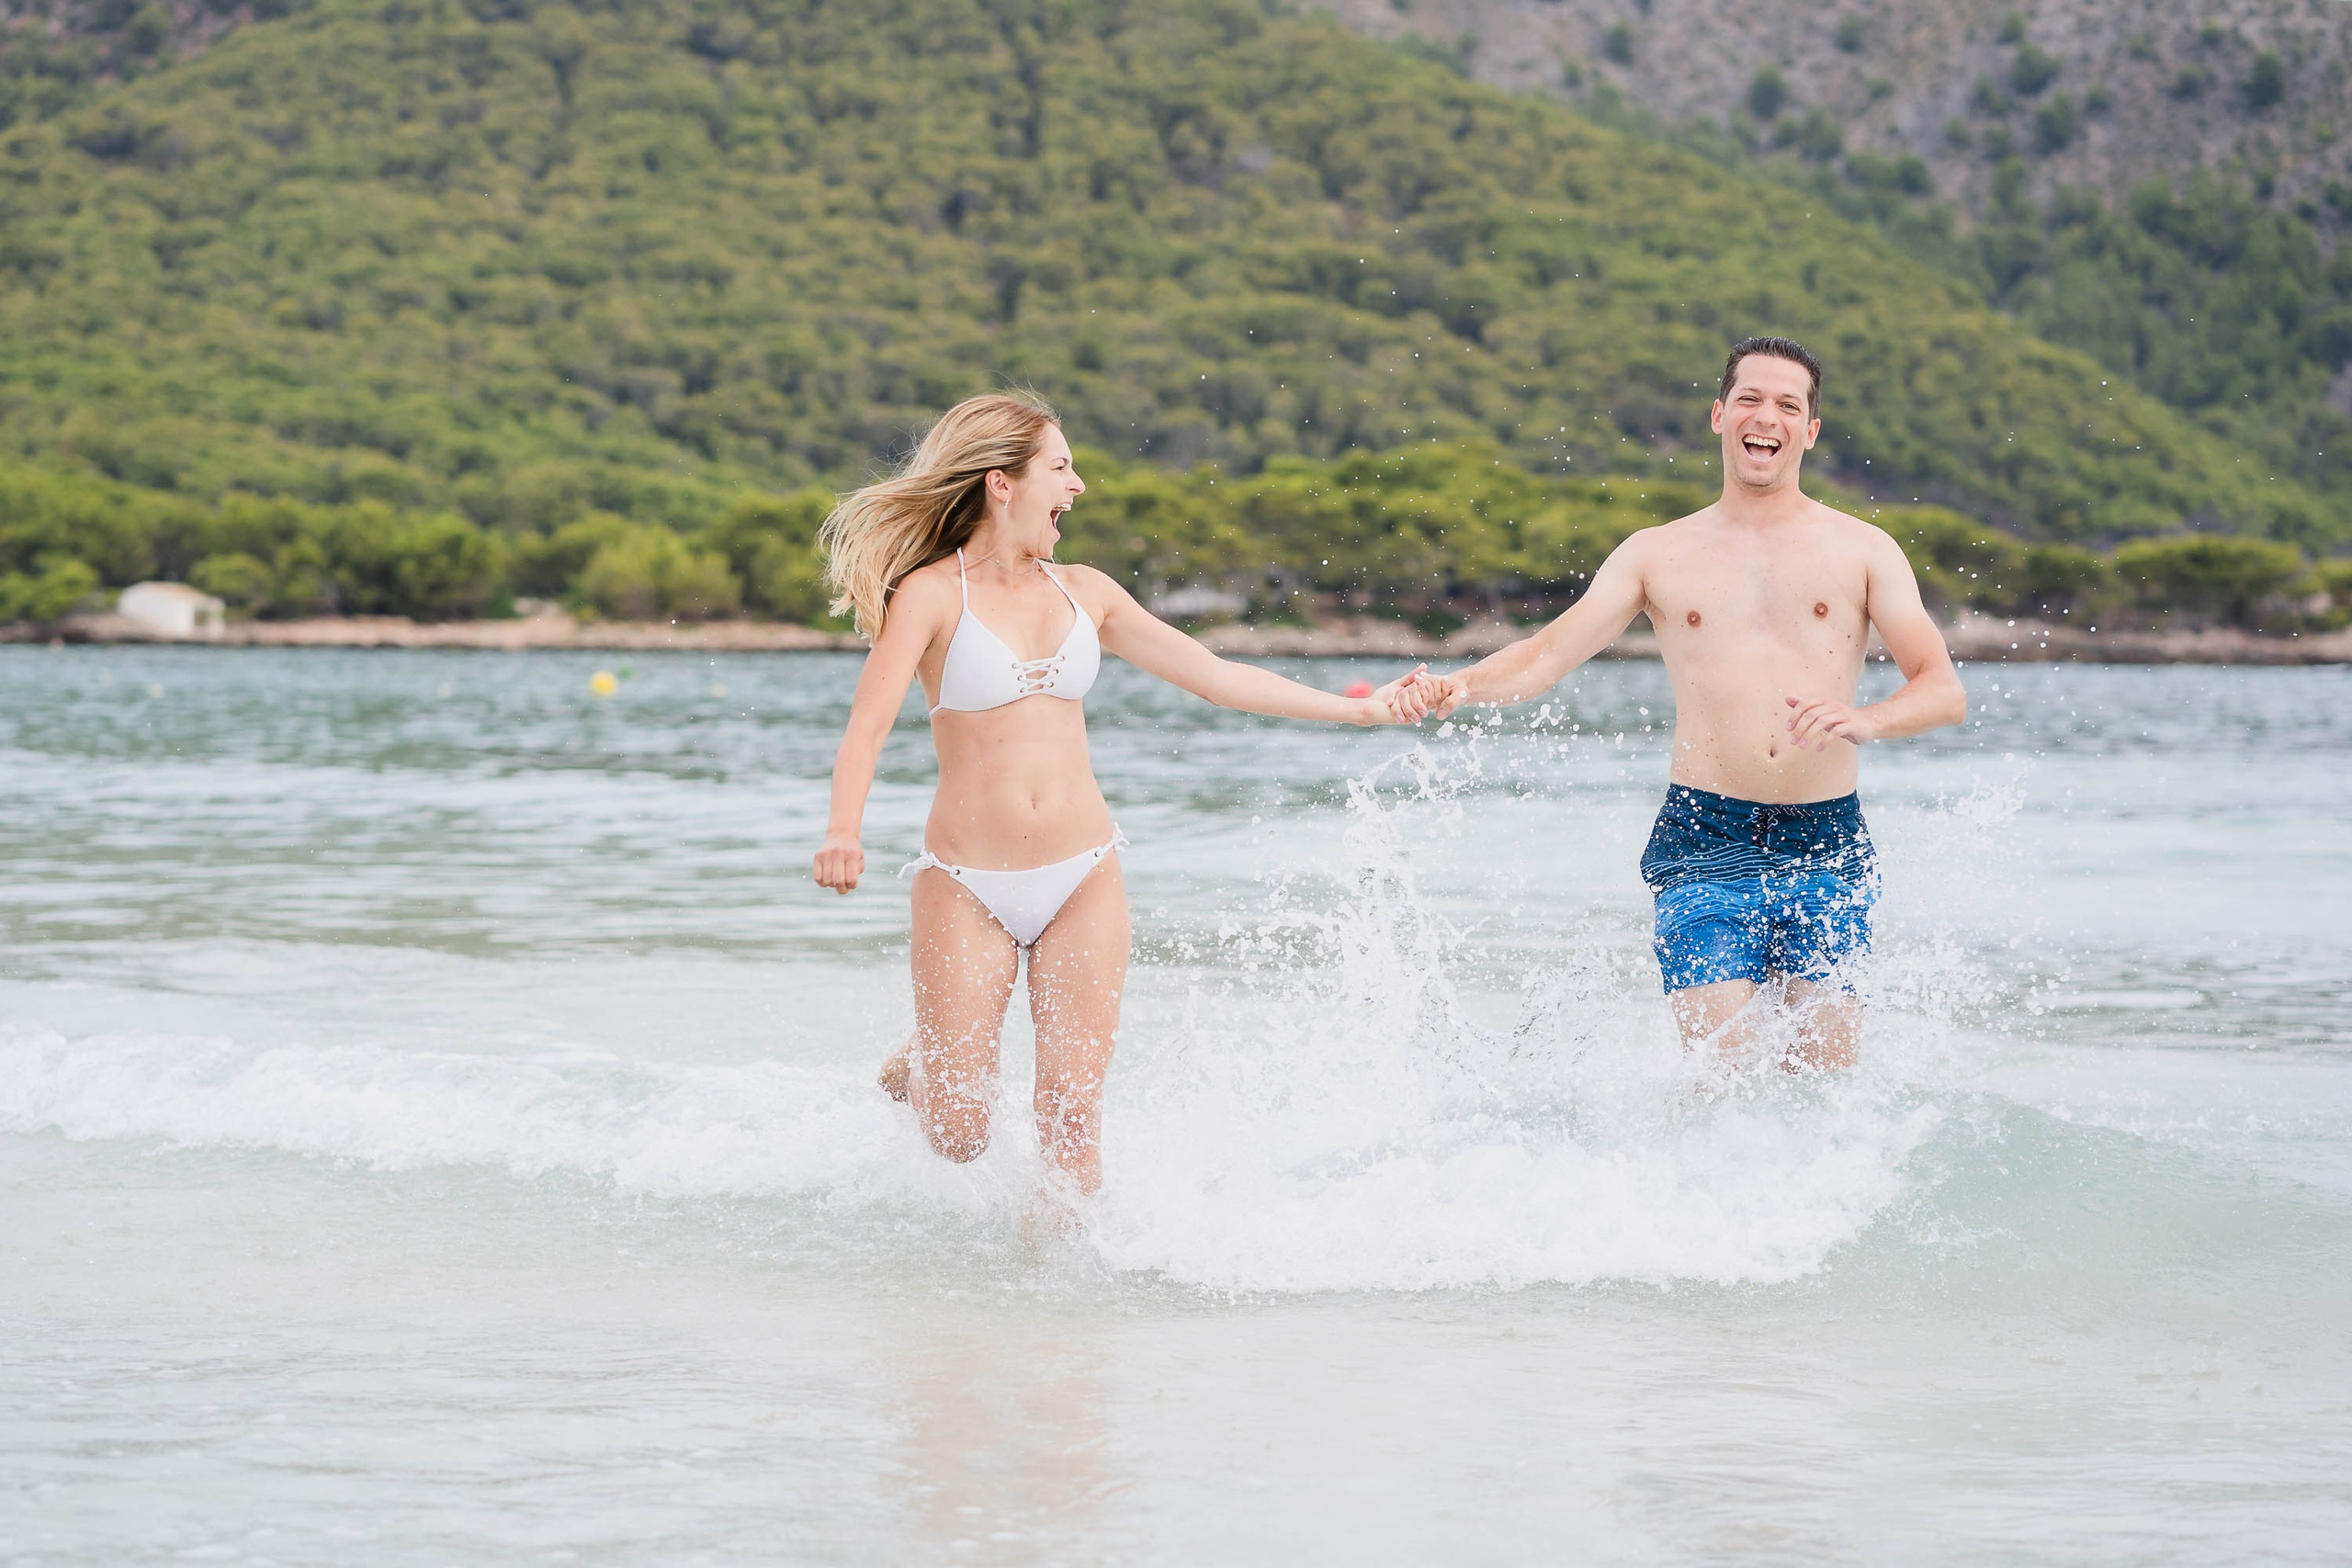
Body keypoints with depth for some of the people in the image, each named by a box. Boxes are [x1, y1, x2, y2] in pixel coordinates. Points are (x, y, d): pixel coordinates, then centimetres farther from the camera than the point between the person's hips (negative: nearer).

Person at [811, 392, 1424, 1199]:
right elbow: (869, 721, -19)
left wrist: (1360, 708, 8)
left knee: (1072, 1111, -4)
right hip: (966, 886, -4)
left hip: (1083, 879, 4)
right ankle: (918, 1069, 33)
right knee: (958, 1134, 0)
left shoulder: (1082, 591, 7)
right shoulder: (932, 594, -7)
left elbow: (1214, 675, 11)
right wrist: (843, 830, -38)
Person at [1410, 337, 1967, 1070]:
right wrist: (1460, 685, -14)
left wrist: (1866, 720, -19)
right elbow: (1546, 655, 6)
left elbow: (1945, 690, 1)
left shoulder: (1863, 551, 9)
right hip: (1706, 844, 0)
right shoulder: (1658, 555, 12)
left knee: (1824, 1077, -7)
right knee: (1720, 1070, -14)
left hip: (1825, 846, 0)